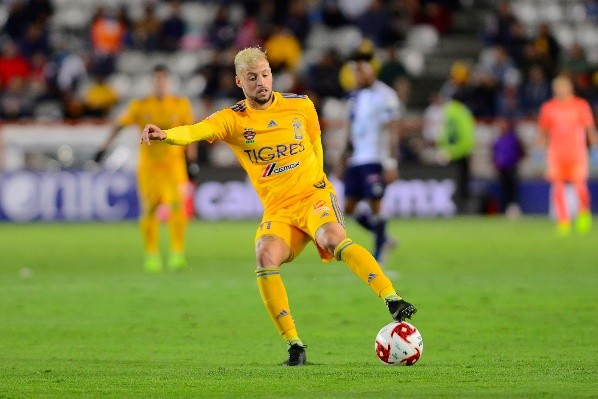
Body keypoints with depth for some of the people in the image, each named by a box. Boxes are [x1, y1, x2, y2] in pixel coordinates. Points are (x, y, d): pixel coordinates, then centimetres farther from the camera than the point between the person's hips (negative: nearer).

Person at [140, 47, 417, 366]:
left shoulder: (301, 106, 4)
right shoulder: (232, 119, -1)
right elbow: (197, 131, -19)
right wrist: (166, 135, -38)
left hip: (314, 195, -1)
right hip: (277, 209, 1)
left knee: (334, 238, -33)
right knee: (266, 258, -27)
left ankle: (393, 300, -35)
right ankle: (294, 347, -18)